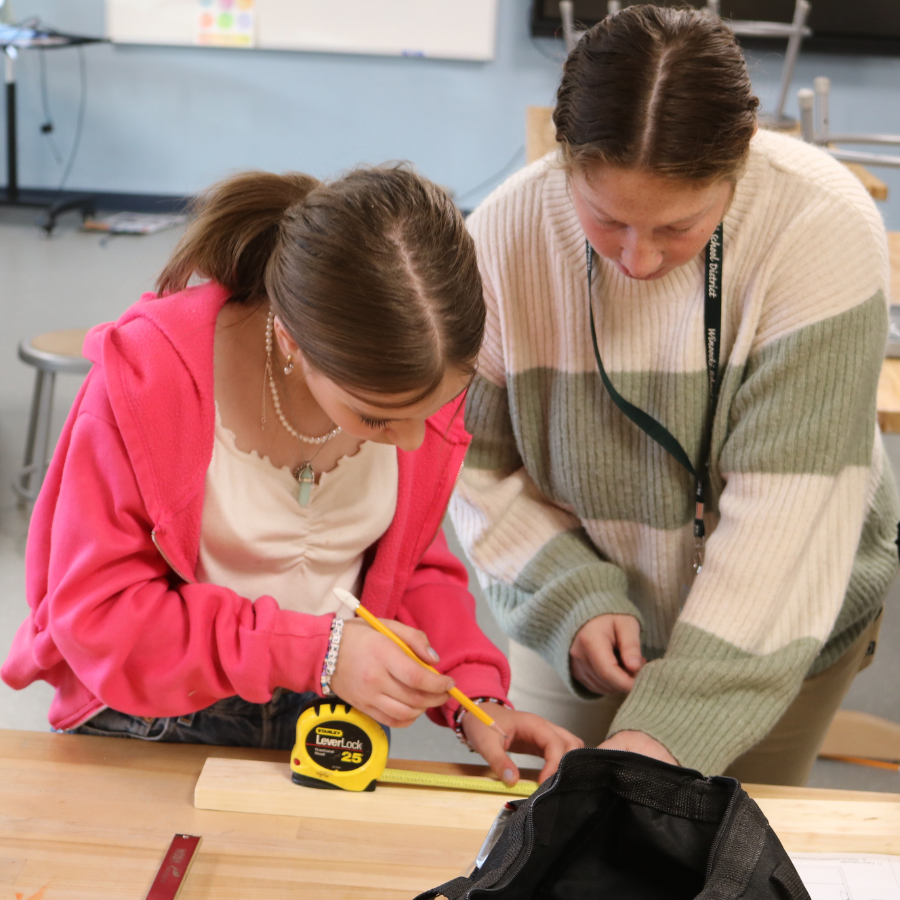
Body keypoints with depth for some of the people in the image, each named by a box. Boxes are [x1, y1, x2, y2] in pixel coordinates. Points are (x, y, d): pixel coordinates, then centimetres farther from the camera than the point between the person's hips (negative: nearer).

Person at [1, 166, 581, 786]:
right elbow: (95, 613, -18)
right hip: (158, 724, -2)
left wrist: (474, 698, -10)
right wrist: (316, 650, -25)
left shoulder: (425, 381, -9)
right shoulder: (149, 379, -22)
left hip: (336, 719, 2)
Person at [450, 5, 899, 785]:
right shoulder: (504, 238, -20)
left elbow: (788, 511, -29)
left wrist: (673, 725, -32)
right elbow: (481, 467, -7)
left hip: (773, 627, -1)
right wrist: (576, 602, -21)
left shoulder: (822, 227, -27)